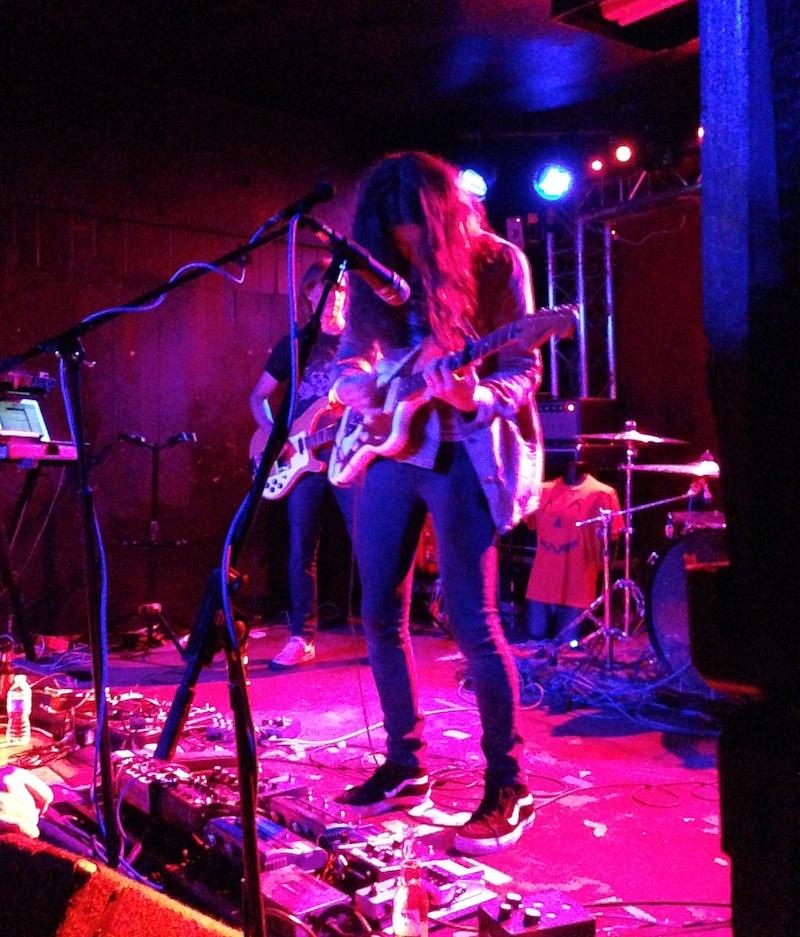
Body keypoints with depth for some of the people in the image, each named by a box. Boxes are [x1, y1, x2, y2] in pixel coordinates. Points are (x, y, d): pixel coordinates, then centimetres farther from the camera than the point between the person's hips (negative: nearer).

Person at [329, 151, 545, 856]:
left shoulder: (497, 262, -6)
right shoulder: (379, 266, 7)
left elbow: (523, 370, -8)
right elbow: (353, 353, 16)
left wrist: (476, 396, -29)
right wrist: (354, 383, -7)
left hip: (462, 454, -6)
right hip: (388, 448, 6)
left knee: (472, 621, -10)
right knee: (381, 614, 7)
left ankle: (507, 787, 4)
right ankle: (405, 765, 22)